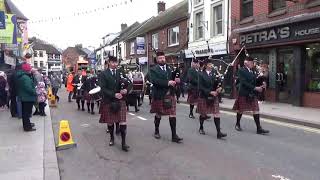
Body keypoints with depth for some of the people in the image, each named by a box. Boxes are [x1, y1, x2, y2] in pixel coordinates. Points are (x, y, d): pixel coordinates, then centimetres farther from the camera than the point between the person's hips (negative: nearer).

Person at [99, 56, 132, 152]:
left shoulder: (121, 72, 6)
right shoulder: (104, 74, -2)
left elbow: (130, 83, 6)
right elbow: (103, 88, -11)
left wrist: (126, 89, -16)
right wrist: (114, 94, -21)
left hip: (120, 100, 1)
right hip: (109, 101, -1)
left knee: (123, 121, -4)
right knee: (110, 121, 11)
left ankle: (123, 142, 3)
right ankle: (112, 137, 34)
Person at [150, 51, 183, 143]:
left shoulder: (169, 69, 12)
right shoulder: (153, 70, -5)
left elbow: (172, 79, 11)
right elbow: (154, 80, -22)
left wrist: (176, 80, -14)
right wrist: (167, 83, -29)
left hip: (170, 94, 4)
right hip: (159, 95, -3)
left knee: (172, 114, -2)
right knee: (158, 114, 12)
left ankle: (174, 135, 2)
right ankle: (156, 131, 34)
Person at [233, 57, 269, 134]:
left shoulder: (252, 71, 11)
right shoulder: (241, 70, -11)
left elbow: (254, 81, 13)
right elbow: (244, 83, -20)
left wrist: (260, 86, -6)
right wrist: (255, 88, -22)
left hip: (252, 94, 6)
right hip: (244, 93, -6)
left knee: (256, 110, 0)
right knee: (240, 110, 8)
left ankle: (259, 128, 2)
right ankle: (237, 124, 29)